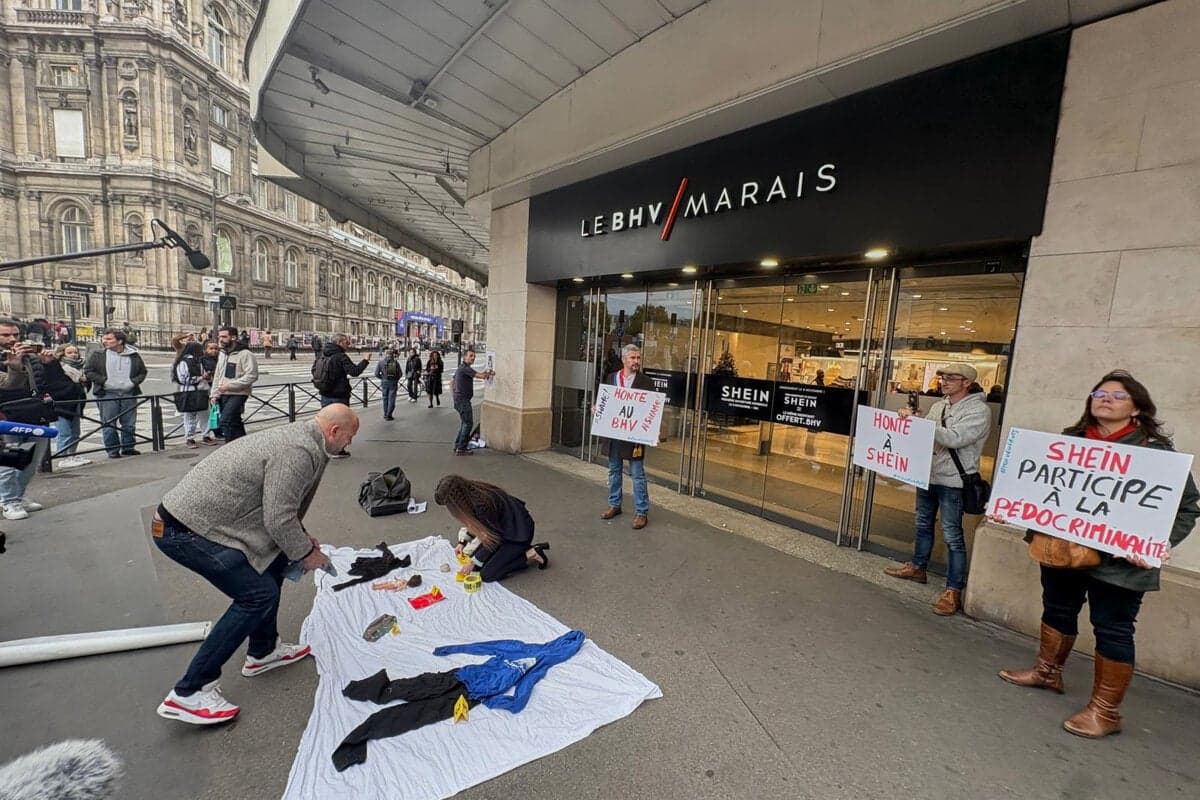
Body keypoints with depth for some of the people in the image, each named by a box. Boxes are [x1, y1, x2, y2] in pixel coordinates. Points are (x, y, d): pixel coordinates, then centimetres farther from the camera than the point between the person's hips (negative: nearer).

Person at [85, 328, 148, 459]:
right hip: (107, 394, -1)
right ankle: (112, 450, 9)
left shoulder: (134, 355, 5)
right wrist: (104, 380, -9)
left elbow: (142, 372, 13)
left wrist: (134, 382, -4)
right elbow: (88, 371, 4)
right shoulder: (98, 355, 2)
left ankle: (128, 447, 19)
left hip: (129, 393, 1)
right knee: (109, 424, 1)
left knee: (129, 423, 7)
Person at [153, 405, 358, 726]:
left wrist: (301, 538, 14)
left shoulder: (297, 436, 11)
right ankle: (189, 693, 1)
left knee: (274, 561, 15)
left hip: (195, 515, 10)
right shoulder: (299, 452, -21)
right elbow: (279, 519, -21)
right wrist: (306, 553, -5)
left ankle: (263, 651, 28)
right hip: (184, 530, -10)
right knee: (259, 594, -10)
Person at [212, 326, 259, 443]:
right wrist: (215, 394, 13)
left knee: (225, 421, -18)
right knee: (235, 423, 13)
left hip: (238, 394, -8)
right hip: (224, 395, 8)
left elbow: (252, 376, -20)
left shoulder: (245, 354, -12)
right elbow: (217, 375, 20)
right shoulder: (222, 354, 14)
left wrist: (229, 385, -21)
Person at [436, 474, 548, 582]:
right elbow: (474, 523, 12)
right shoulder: (471, 492, -9)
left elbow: (492, 539, -19)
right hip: (503, 529, 9)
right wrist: (462, 543, 4)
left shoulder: (482, 504, -33)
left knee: (487, 575, -9)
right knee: (477, 563, 8)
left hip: (519, 533, -9)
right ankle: (517, 550, 14)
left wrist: (473, 562, -8)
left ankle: (531, 554, -2)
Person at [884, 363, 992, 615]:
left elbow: (955, 438, -25)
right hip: (928, 475, 8)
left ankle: (953, 591, 6)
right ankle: (917, 568, 37)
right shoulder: (939, 406, 10)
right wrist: (913, 418, -7)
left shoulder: (978, 410, -12)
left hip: (953, 482, -7)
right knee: (923, 525, 20)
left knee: (952, 536, -2)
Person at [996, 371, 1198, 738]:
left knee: (1112, 629, 6)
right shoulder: (1070, 440, 5)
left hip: (1118, 560, -5)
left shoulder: (1156, 451, -8)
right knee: (1057, 610, 19)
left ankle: (1105, 710, 22)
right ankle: (1047, 671, 39)